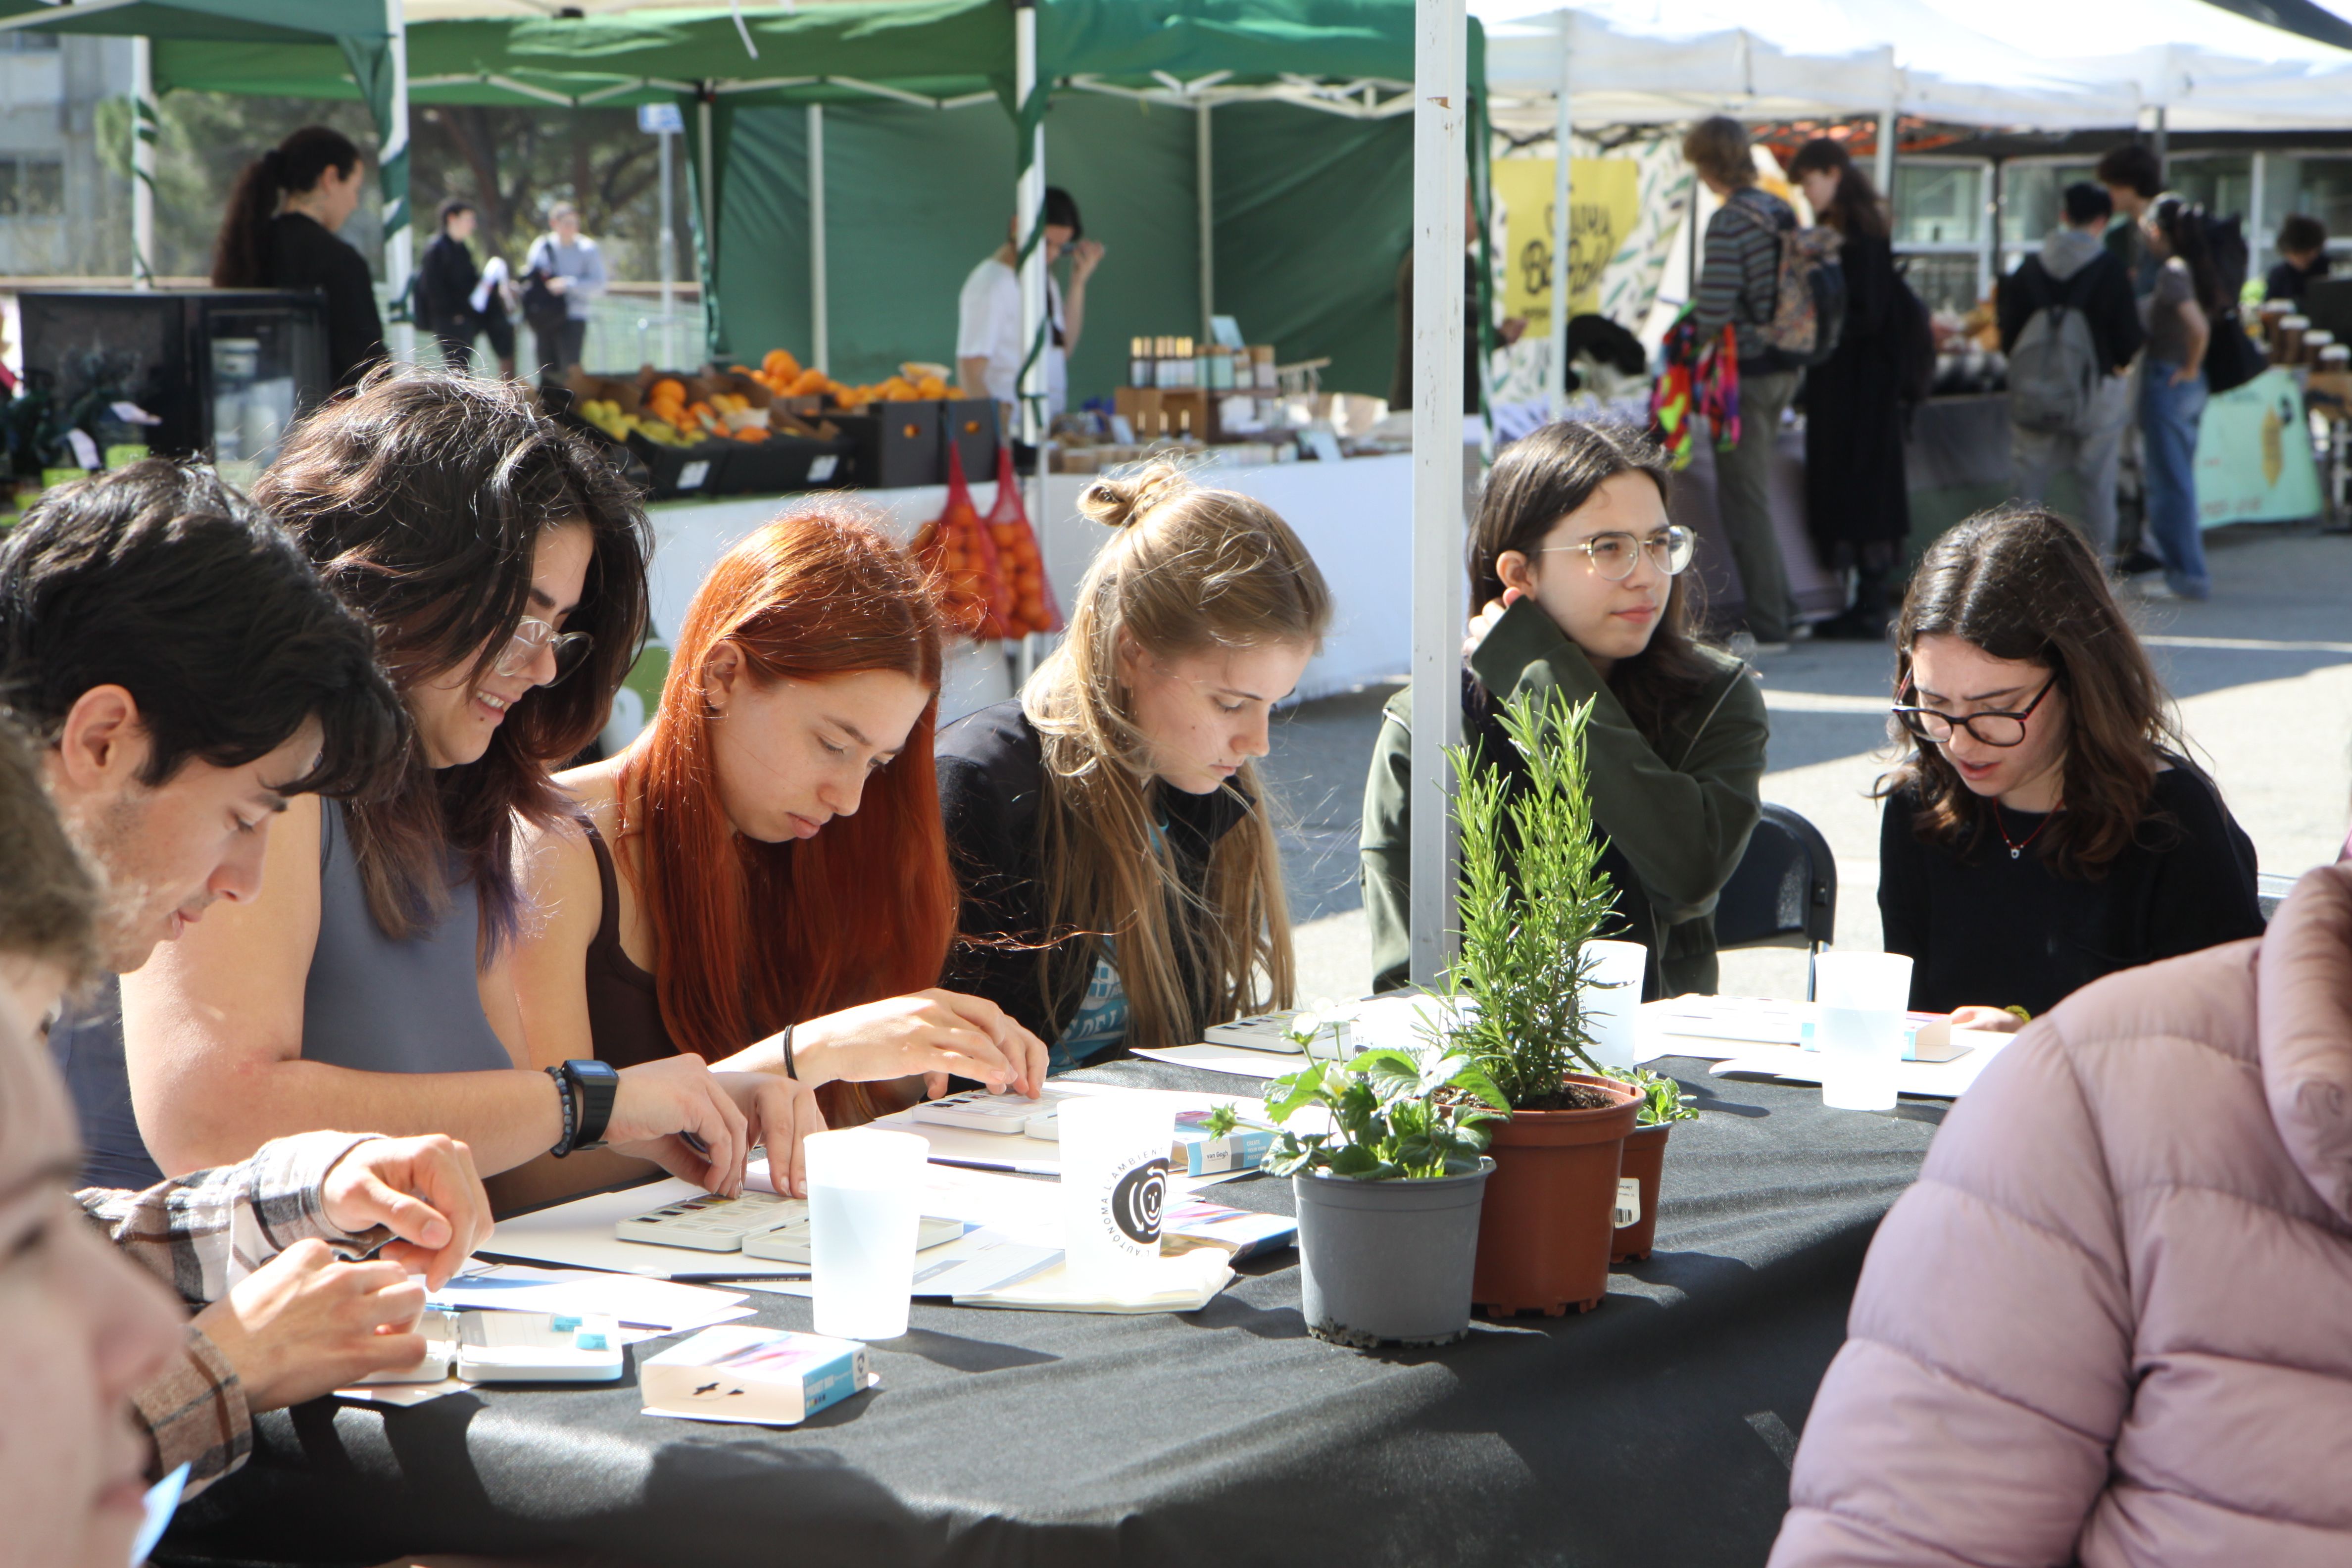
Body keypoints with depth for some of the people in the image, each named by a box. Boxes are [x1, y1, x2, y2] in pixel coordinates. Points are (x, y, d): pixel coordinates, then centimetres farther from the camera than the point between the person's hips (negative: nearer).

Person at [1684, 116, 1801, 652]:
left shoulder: (1729, 221, -19)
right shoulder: (1782, 211, 7)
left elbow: (1715, 311, -22)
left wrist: (1687, 327, -2)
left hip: (1745, 371, -8)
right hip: (1784, 367, 8)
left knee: (1743, 501, 0)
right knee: (1752, 493, 20)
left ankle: (1768, 627, 3)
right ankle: (1780, 611, 25)